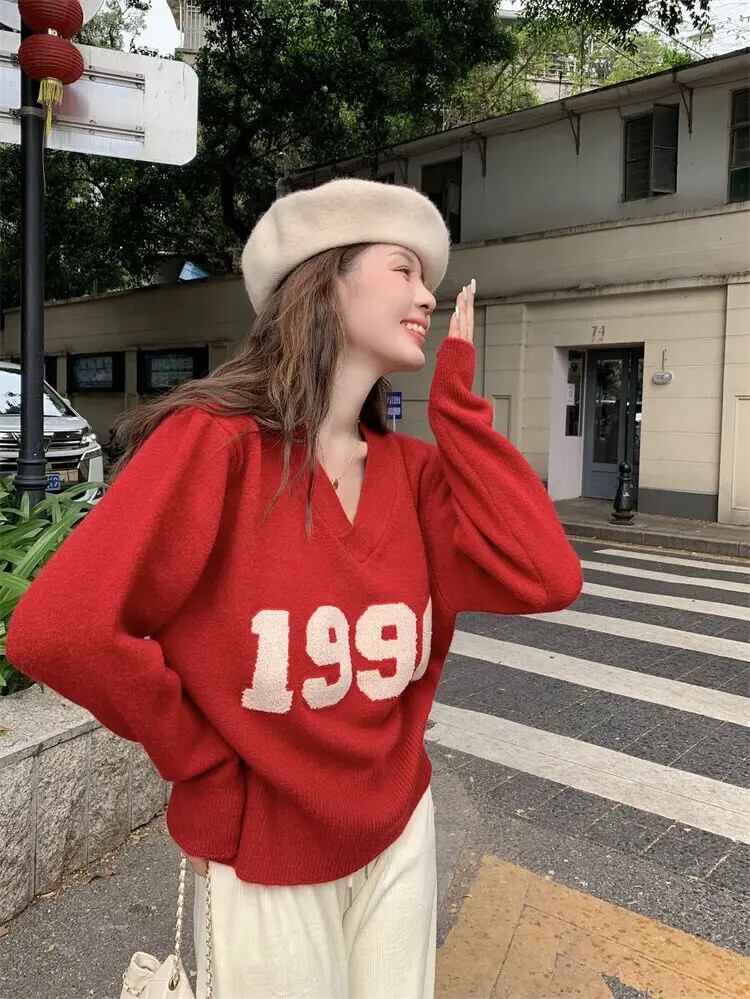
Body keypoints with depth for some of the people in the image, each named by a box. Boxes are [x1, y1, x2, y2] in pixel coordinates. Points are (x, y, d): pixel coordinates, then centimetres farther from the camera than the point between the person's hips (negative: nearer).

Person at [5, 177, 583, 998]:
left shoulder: (412, 469, -2)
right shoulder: (212, 442, -20)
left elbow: (544, 578, -15)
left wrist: (454, 401, -13)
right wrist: (207, 769, -16)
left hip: (399, 831, 5)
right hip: (265, 858, -5)